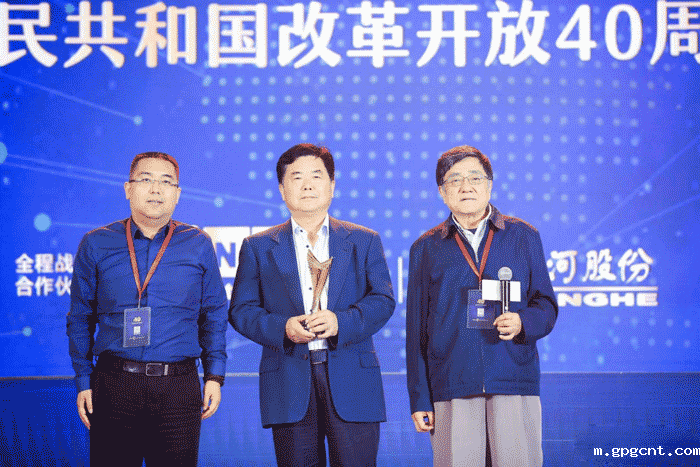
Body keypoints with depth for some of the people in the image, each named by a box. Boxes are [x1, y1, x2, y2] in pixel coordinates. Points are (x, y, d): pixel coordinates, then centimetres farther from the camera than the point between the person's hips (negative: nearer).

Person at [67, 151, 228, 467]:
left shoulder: (198, 245, 9)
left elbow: (214, 315, 13)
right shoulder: (96, 245, 7)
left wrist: (214, 376, 5)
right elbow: (80, 318, 10)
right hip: (113, 386, 0)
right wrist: (83, 381, 4)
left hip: (178, 392, 0)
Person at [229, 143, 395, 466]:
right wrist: (282, 328, -12)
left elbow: (383, 300, 4)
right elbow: (240, 309, 7)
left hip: (352, 378, 0)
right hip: (289, 380, 0)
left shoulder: (365, 241, 13)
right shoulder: (258, 247, 12)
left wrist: (341, 321, -14)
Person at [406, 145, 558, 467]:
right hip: (451, 386, 0)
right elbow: (417, 326, 12)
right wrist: (419, 399, 6)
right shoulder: (426, 248, 13)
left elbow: (546, 306, 13)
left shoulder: (524, 237, 12)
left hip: (514, 382, 0)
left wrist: (523, 323, -11)